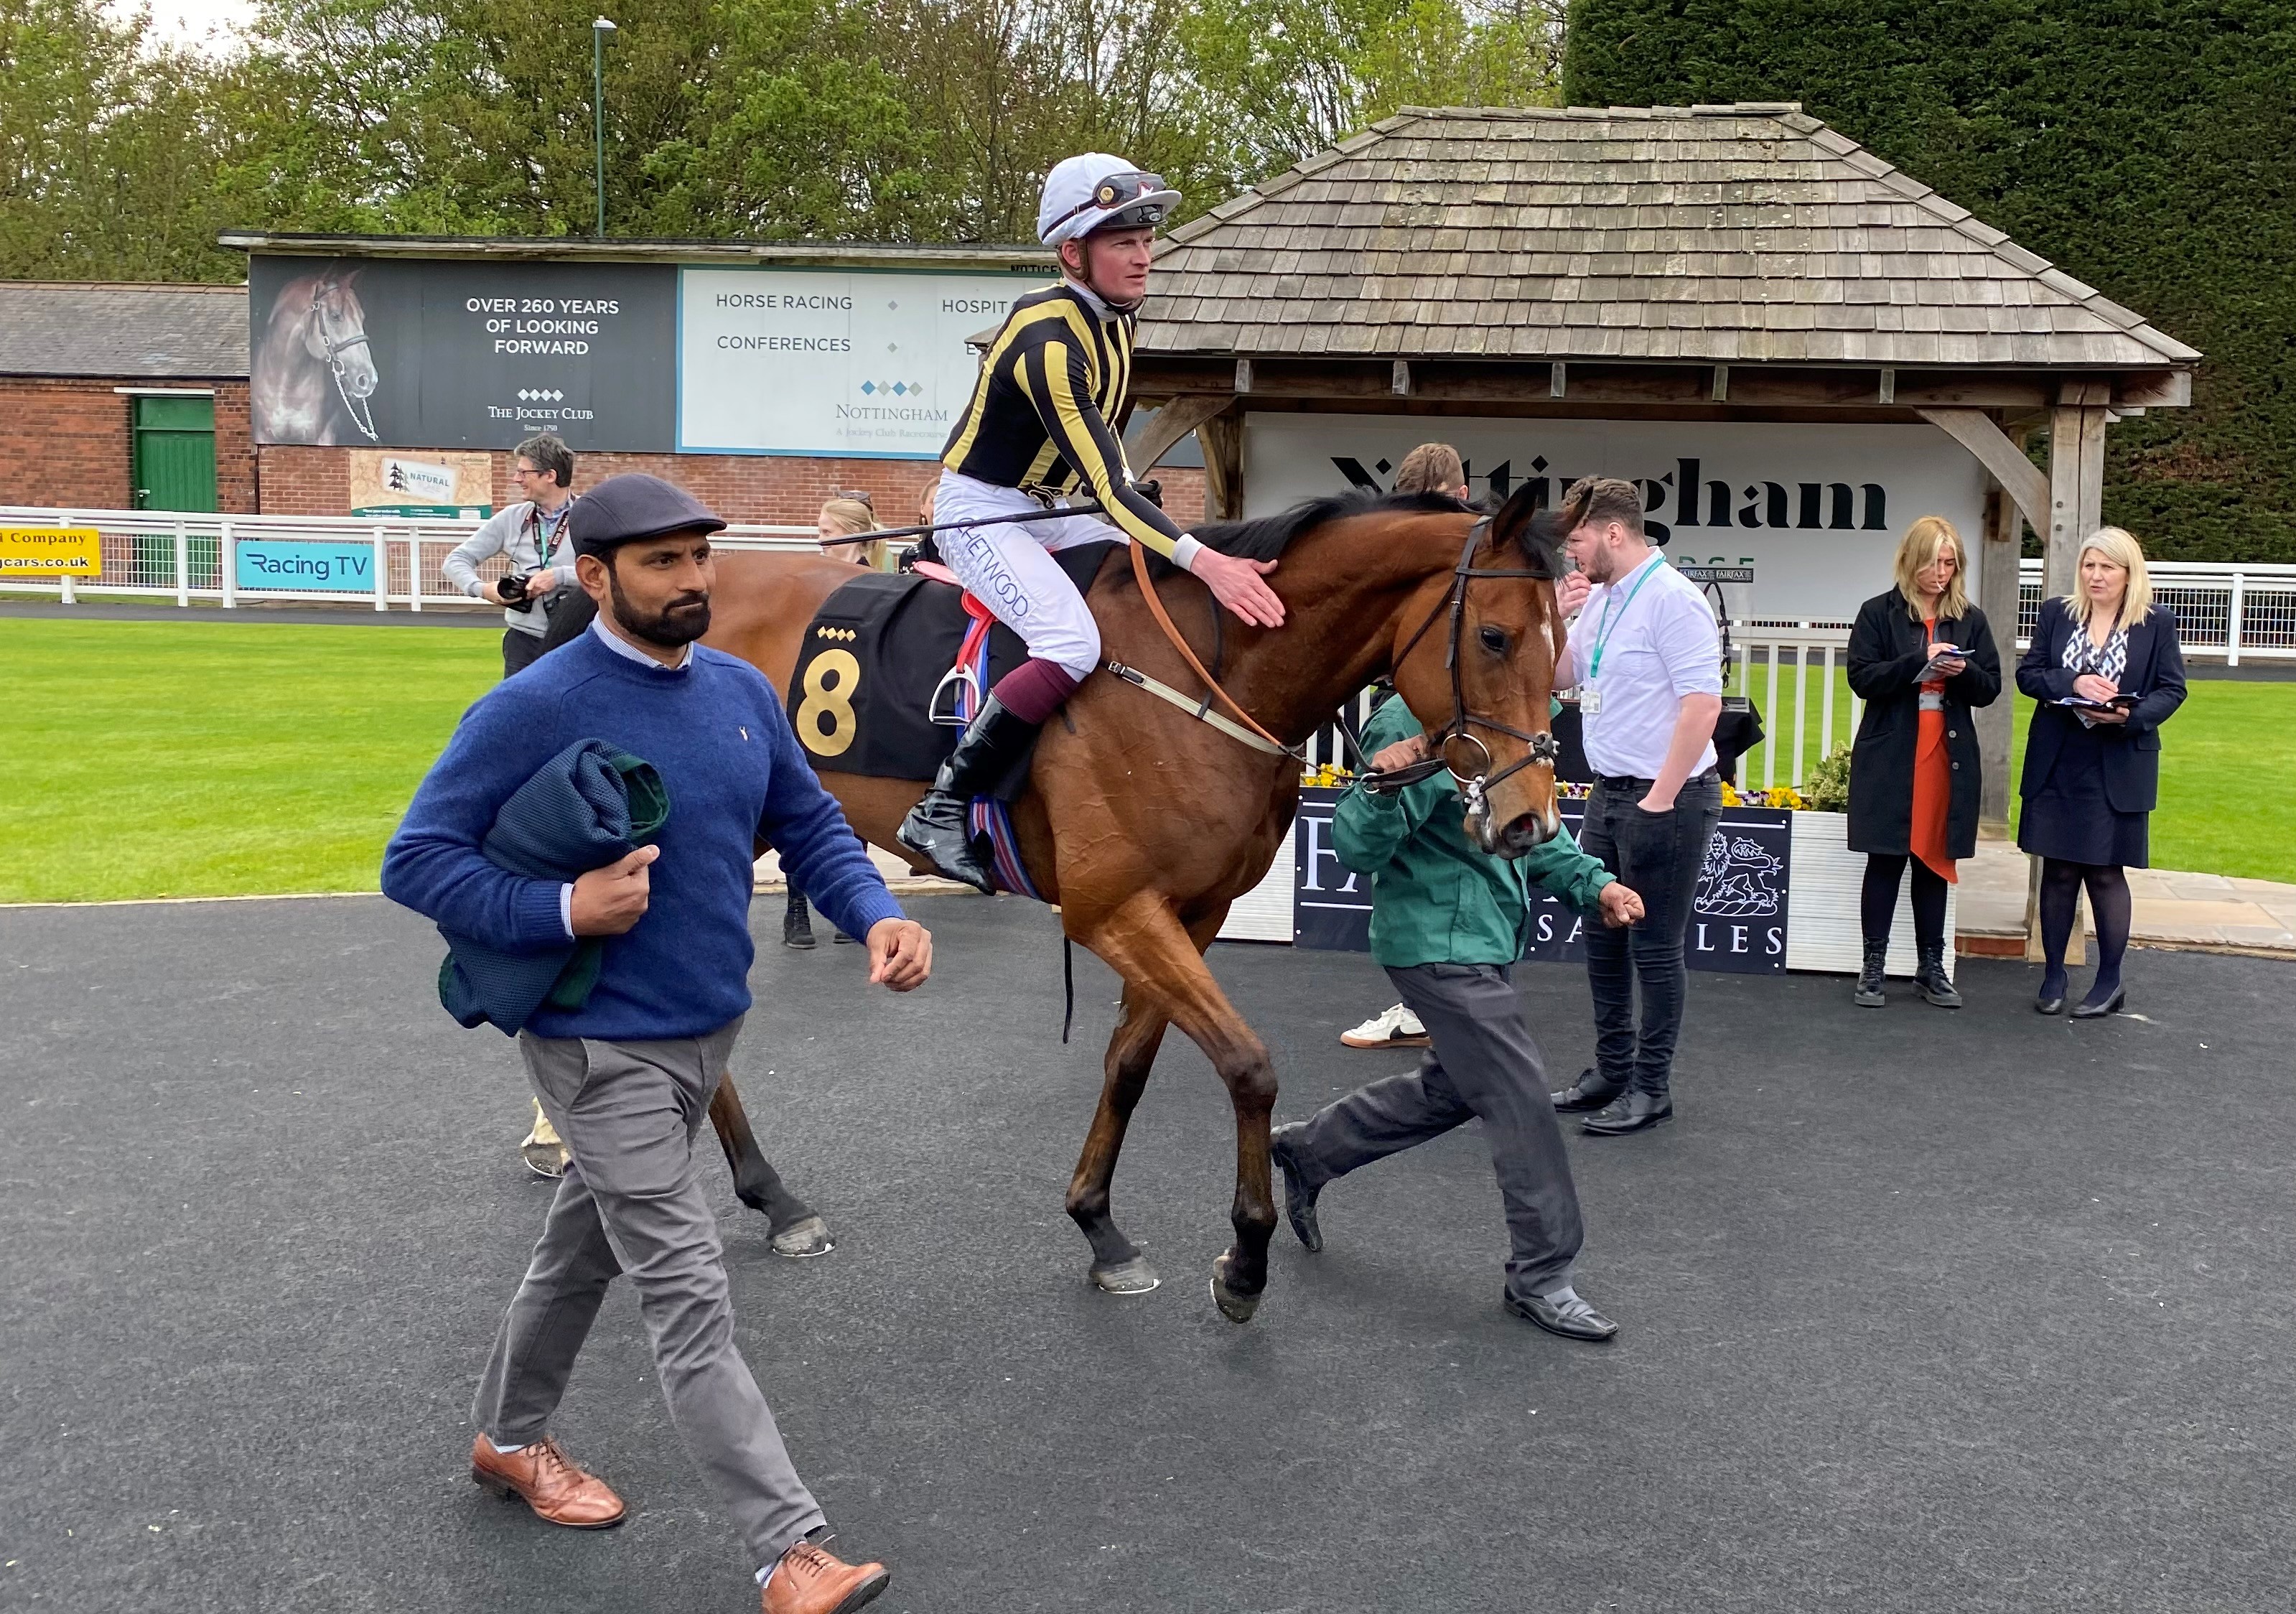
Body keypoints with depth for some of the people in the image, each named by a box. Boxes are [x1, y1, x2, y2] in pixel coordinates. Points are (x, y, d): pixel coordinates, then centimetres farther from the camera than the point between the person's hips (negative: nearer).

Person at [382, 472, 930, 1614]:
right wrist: (563, 910, -26)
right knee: (688, 1297, -6)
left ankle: (509, 1438, 46)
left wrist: (879, 915, -11)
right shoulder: (533, 710, -18)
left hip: (708, 1030, 7)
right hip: (603, 1049, -7)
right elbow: (415, 860, -15)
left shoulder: (742, 691, 1)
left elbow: (811, 827, 8)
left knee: (585, 1246, 24)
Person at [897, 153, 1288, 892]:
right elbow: (1106, 483, -34)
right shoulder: (1047, 340, -28)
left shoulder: (1116, 316, 1)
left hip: (1056, 506, 9)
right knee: (1072, 642, -29)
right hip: (983, 511, -9)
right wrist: (1204, 562, -42)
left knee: (1172, 589, 1)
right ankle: (940, 810, -21)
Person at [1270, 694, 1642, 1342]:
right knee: (1523, 1107, -5)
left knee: (1451, 1089, 23)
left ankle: (1307, 1150, 39)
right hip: (1441, 944, -10)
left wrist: (1593, 883, 5)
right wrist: (1381, 787, -42)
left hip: (1481, 941, 10)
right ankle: (1540, 1279, 10)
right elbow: (1358, 849, -23)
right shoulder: (1409, 723, -21)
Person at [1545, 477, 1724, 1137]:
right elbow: (1562, 679, 18)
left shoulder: (1672, 599, -17)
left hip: (1664, 801, -9)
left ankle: (1651, 1088, 12)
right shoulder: (1600, 597, 10)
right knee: (1602, 939, 16)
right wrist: (1555, 619, 0)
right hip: (1607, 794, 9)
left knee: (1654, 949, 1)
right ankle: (1612, 1070, 29)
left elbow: (1703, 703, -22)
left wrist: (1661, 799, -20)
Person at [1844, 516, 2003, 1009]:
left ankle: (1931, 967, 14)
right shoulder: (1879, 613, 1)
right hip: (1889, 757, -3)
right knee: (1886, 858, -1)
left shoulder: (1971, 620, 10)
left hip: (1948, 756, 3)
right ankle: (1873, 967, 5)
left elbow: (1990, 688, 9)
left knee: (1934, 857, 8)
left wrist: (1962, 672, -13)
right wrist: (1919, 661, -19)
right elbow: (1862, 677, -8)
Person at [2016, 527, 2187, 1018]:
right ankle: (2053, 974, 18)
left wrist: (2132, 716, -18)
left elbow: (2171, 689, 0)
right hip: (2058, 765, 2)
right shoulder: (2056, 614, 6)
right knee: (2059, 871, 7)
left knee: (2105, 872, 2)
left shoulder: (2157, 624, 0)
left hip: (2118, 769, -2)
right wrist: (2073, 683, -17)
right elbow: (2028, 672, 2)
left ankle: (2110, 981, 15)